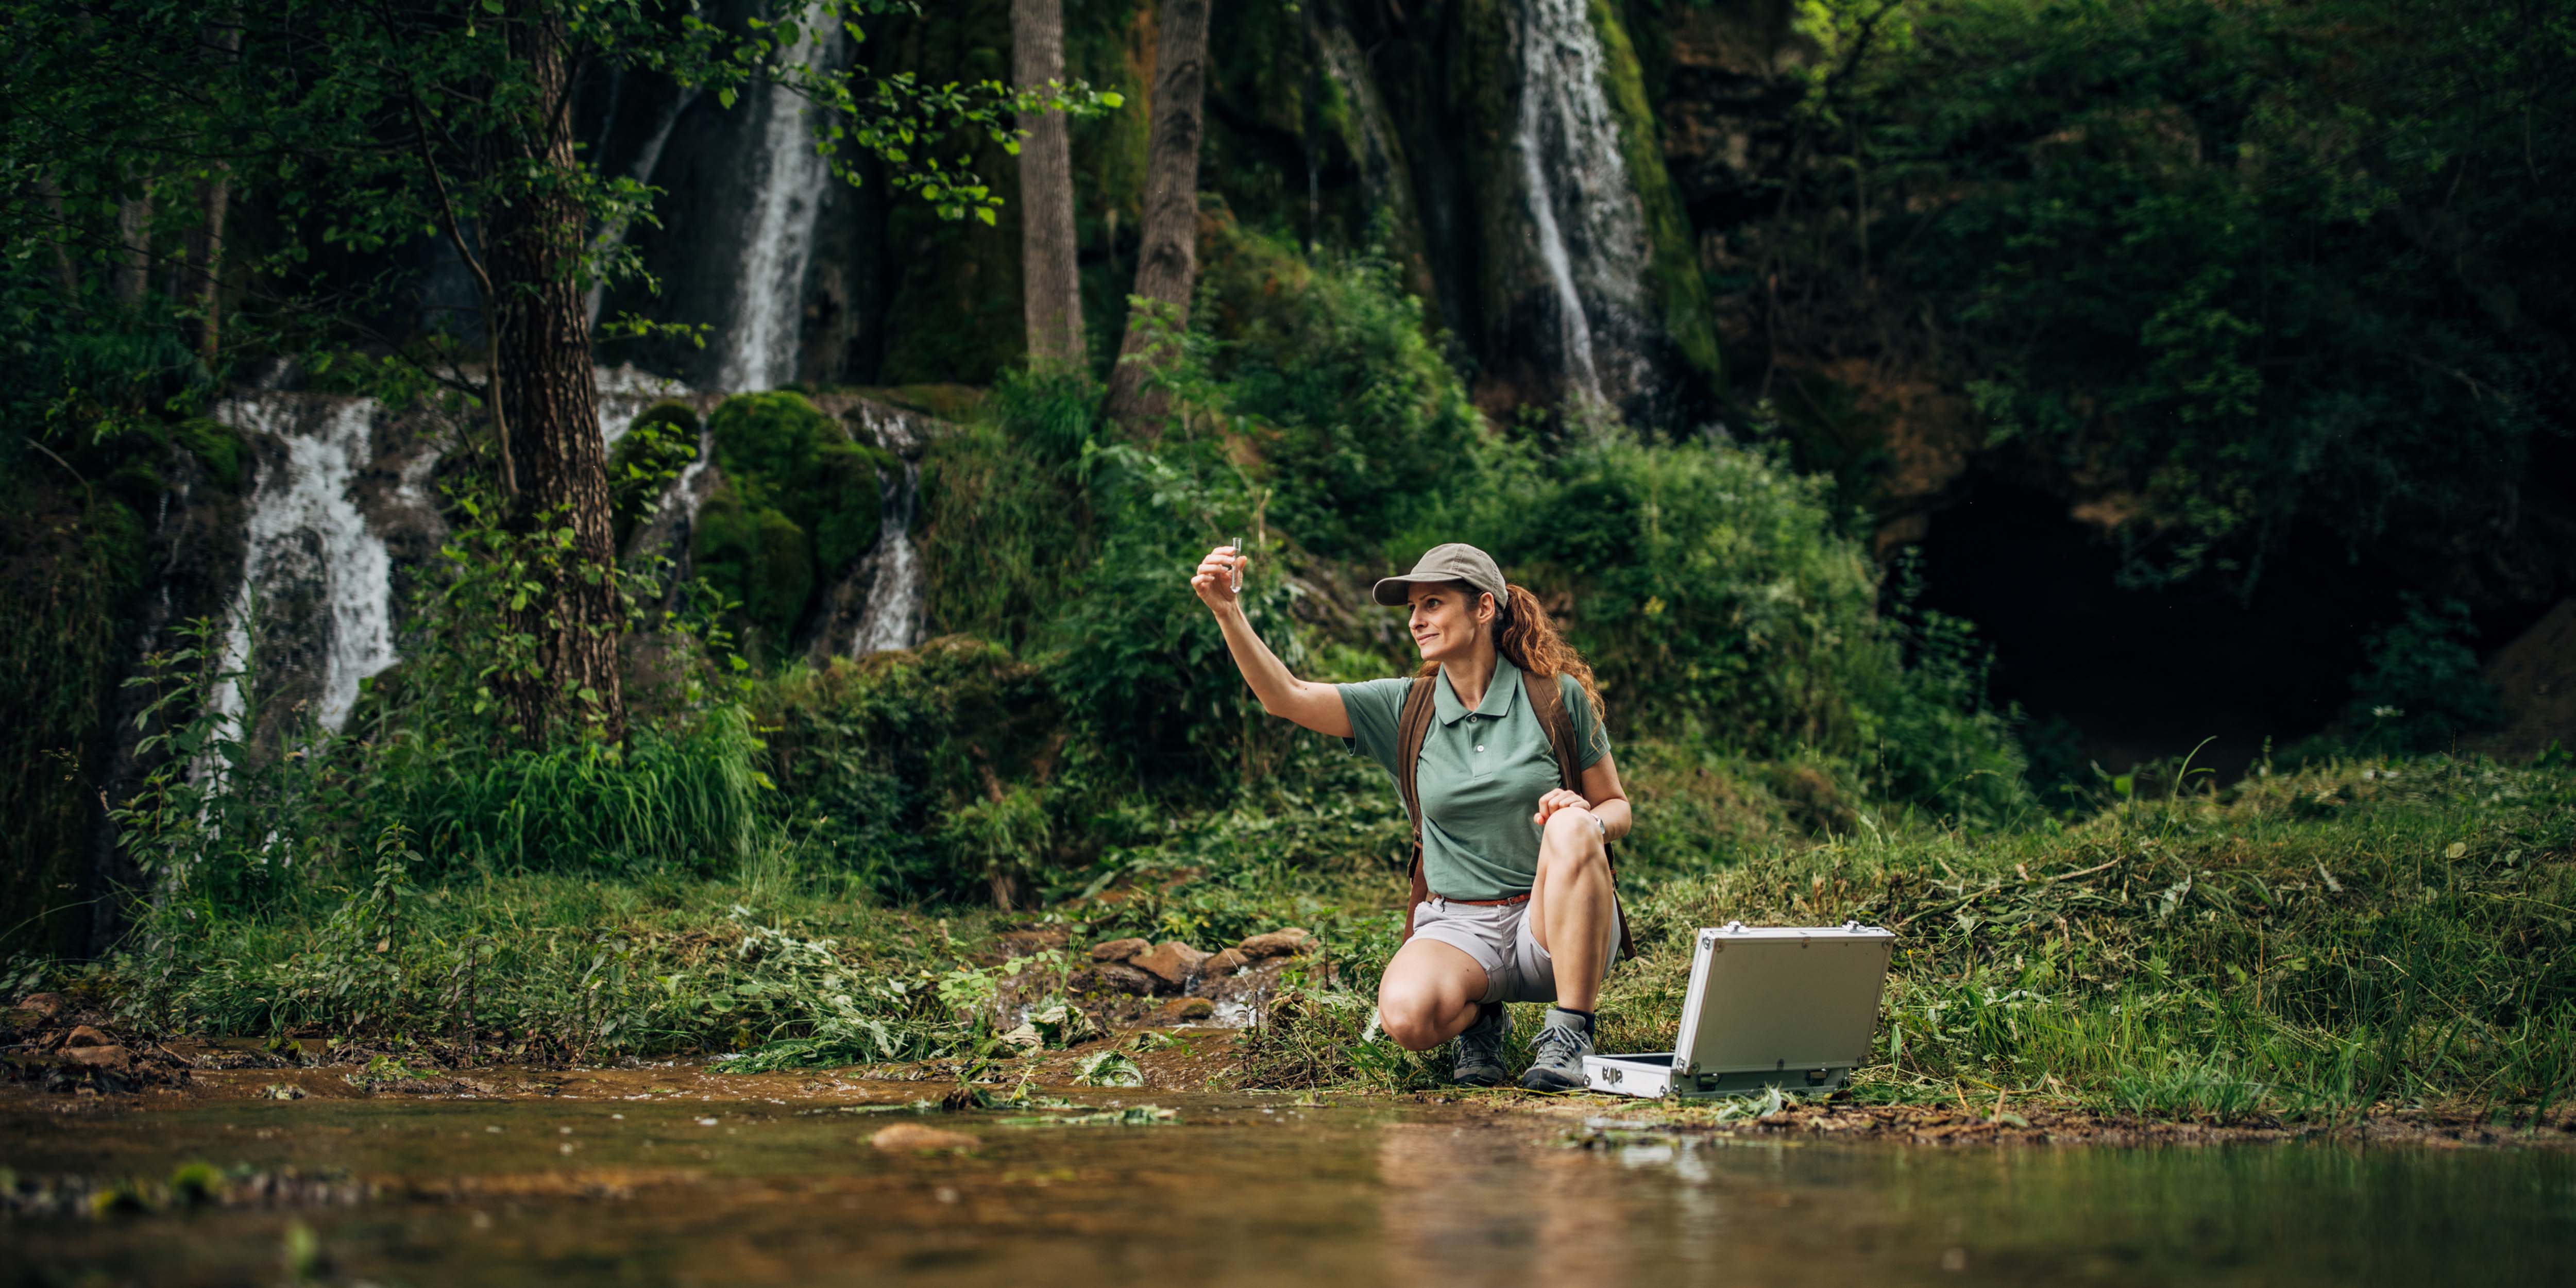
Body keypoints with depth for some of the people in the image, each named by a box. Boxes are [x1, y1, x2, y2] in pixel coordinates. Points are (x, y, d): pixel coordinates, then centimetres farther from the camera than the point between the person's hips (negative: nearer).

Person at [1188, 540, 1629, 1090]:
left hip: (1552, 922, -1)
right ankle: (1477, 1019, 5)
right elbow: (1286, 696, -7)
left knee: (1573, 828, -34)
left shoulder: (1557, 697, 0)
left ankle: (1569, 1035, -22)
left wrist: (1588, 820, -18)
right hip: (1457, 926, 1)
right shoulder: (1405, 707, 3)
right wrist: (1227, 611, -21)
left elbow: (1617, 808, 6)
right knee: (1406, 1013, -34)